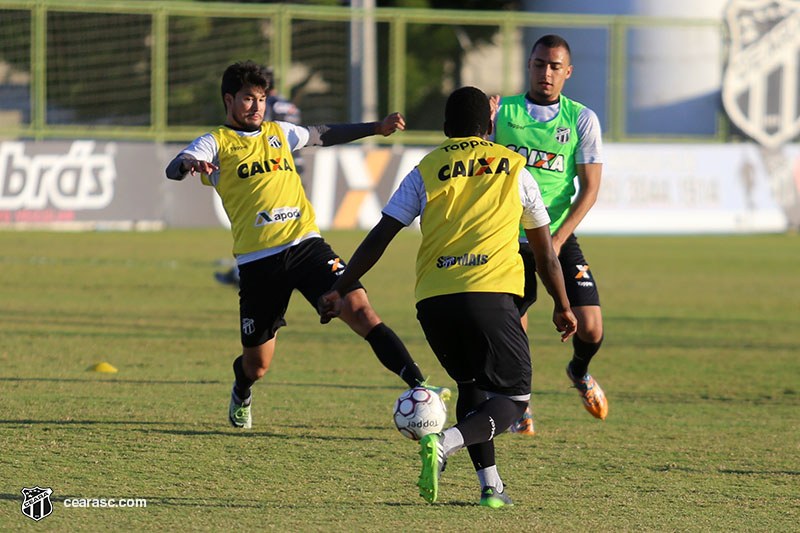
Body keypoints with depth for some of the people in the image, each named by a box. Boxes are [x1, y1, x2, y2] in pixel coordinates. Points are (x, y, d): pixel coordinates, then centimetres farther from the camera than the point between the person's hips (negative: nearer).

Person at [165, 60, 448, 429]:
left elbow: (323, 135, 37)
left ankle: (418, 386, -27)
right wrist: (191, 165, -38)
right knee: (256, 365, 8)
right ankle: (241, 395, 45)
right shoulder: (215, 143, 4)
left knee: (359, 309, -20)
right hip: (257, 259, -2)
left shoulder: (277, 133, 19)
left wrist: (377, 128, 31)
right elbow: (173, 170, -14)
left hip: (305, 244, 3)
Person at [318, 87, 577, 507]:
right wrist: (562, 307, 35)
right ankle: (445, 443, -22)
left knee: (471, 385, 23)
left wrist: (338, 291, 13)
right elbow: (545, 251, 24)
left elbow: (379, 238, 9)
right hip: (490, 296, -3)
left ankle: (490, 485, 13)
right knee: (513, 399, 4)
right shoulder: (513, 168, 16)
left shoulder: (425, 172, 15)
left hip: (433, 300, 3)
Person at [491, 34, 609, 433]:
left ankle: (579, 373, 26)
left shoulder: (581, 119, 1)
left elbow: (590, 188, -2)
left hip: (559, 239, 0)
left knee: (590, 329, -9)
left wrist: (557, 240, -13)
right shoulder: (503, 112, 3)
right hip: (509, 240, 0)